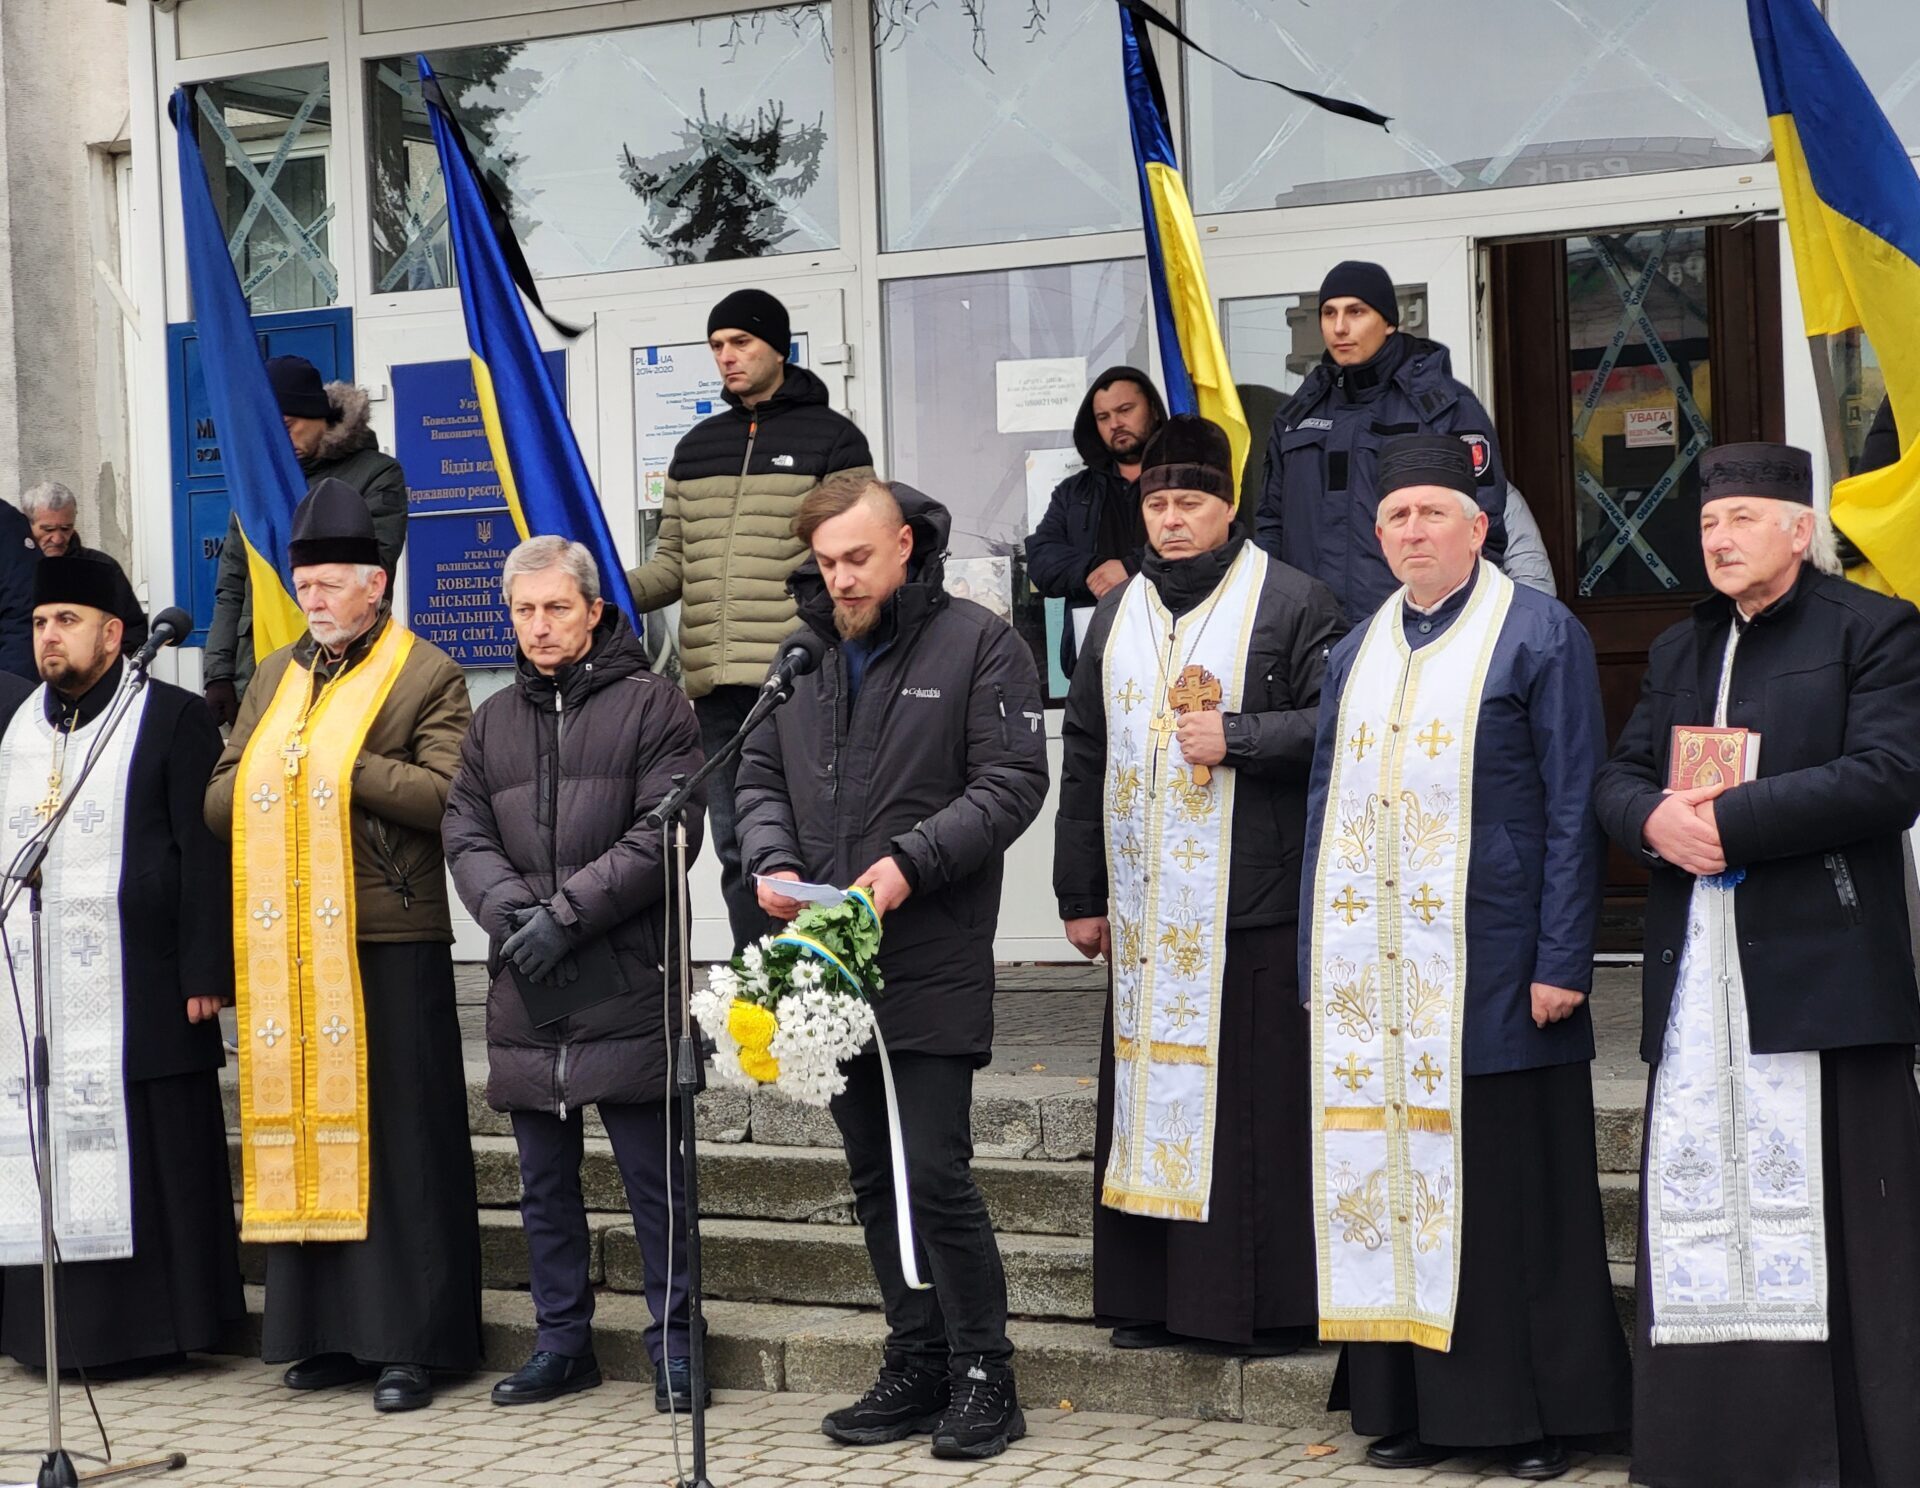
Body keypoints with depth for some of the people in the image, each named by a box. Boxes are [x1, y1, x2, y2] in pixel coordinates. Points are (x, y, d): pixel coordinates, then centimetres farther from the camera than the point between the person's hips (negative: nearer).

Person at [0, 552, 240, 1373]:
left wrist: (204, 973, -11)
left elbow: (205, 855, -5)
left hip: (136, 1000, -5)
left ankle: (154, 1323, 6)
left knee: (148, 1165, -2)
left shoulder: (173, 719, 0)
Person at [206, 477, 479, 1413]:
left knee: (397, 1136, -4)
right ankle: (328, 1332, 15)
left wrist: (339, 766, -13)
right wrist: (272, 776, -5)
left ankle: (409, 1342, 0)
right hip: (285, 949, 6)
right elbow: (220, 800, 15)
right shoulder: (274, 679, 18)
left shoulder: (426, 675, 0)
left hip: (387, 942, -6)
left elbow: (446, 794, -12)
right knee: (301, 1129, 6)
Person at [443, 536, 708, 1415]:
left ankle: (672, 1342, 9)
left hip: (626, 987, -5)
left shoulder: (651, 705, -1)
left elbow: (662, 832, -10)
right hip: (524, 993, 5)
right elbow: (465, 834, 10)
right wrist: (511, 910, -10)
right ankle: (562, 1341, 22)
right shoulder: (493, 722, 16)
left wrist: (565, 914, -15)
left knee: (654, 1175, -1)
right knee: (544, 1179, 12)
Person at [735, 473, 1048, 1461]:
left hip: (933, 965, -6)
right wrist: (772, 860, -2)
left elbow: (1012, 783, -9)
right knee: (875, 1179, 11)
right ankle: (916, 1369, 21)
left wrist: (911, 862, -18)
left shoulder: (978, 646, -3)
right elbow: (762, 775, 18)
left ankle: (982, 1377, 4)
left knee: (937, 1175, -8)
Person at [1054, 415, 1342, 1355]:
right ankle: (1150, 1298, 15)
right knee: (1148, 1096, 7)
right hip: (1146, 912, 5)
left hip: (1252, 906, -5)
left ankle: (1270, 1303, 3)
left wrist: (1237, 737, -16)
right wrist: (1080, 893, 15)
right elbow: (1083, 756, 18)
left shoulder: (1290, 603, -1)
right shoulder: (1118, 615, 15)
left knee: (1256, 1103, -4)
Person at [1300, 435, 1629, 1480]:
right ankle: (1413, 1404, 14)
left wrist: (1562, 960, -13)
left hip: (1488, 969, -5)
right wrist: (1317, 957, 10)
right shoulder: (1358, 652, 15)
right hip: (1370, 978, 5)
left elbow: (1574, 808, -6)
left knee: (1507, 1187, -1)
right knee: (1387, 1184, 6)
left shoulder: (1539, 636, -1)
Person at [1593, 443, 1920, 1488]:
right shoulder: (1680, 650, 22)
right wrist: (1656, 819, -8)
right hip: (1695, 980, 6)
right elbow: (1616, 780, 16)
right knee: (1696, 1208, 4)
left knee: (1835, 1228, -5)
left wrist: (1733, 819, -15)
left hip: (1820, 971, -6)